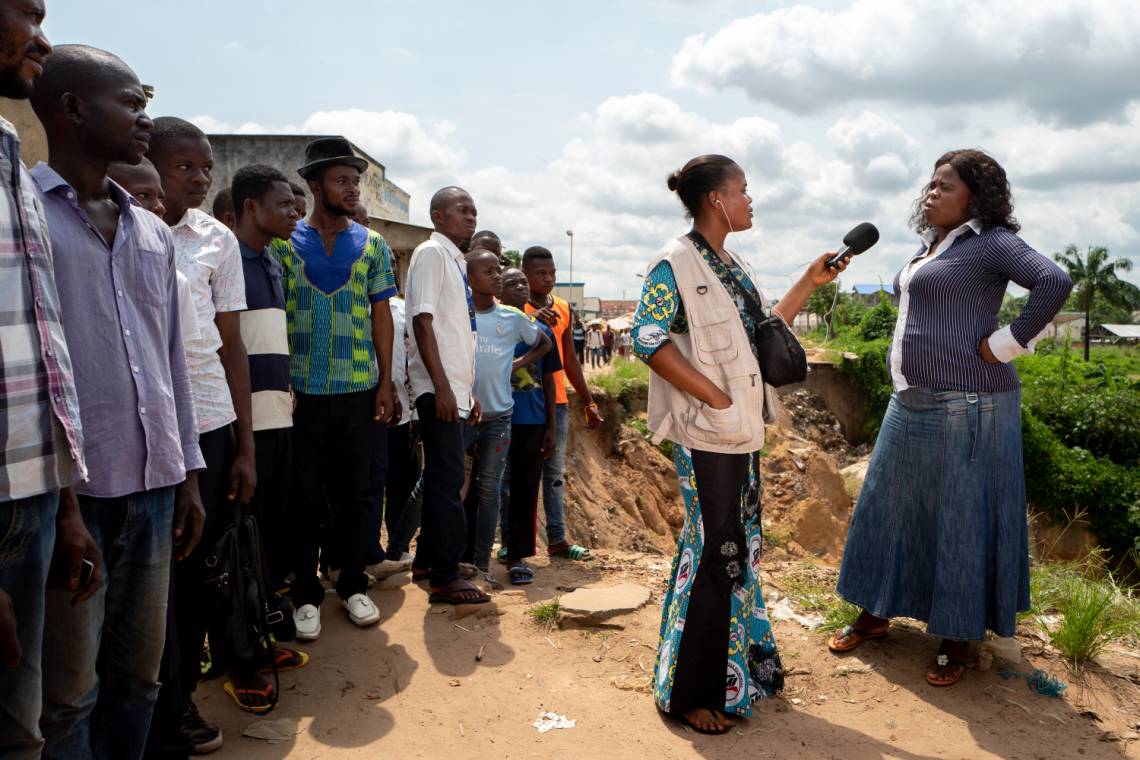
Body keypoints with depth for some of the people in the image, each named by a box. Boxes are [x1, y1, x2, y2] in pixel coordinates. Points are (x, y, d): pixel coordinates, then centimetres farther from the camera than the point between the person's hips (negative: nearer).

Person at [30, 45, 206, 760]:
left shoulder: (153, 233, 14)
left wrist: (188, 471, 13)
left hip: (153, 485, 5)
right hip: (66, 486, -5)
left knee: (139, 675, 14)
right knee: (69, 689, 5)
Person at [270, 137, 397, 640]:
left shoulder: (373, 245, 8)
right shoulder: (283, 243, 3)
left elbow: (381, 316, 7)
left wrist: (386, 382, 2)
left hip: (360, 389, 1)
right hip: (302, 389, -1)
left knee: (357, 492, 8)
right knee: (304, 495, 6)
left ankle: (353, 585, 23)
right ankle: (306, 594, 19)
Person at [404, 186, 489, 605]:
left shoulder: (456, 260, 18)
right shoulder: (431, 252, -7)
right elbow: (422, 320, -16)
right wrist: (442, 385, -21)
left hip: (456, 389, 9)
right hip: (438, 388, -9)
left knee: (443, 476, 15)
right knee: (448, 477, -7)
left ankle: (426, 559, 28)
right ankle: (445, 577, 1)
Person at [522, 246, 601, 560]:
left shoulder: (563, 309, 13)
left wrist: (588, 401, 17)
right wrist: (531, 319, -35)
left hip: (557, 401, 6)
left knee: (554, 473, 10)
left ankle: (557, 539, 17)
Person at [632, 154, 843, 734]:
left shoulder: (734, 267, 16)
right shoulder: (675, 263, -11)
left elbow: (762, 332, 20)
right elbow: (649, 339, -19)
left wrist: (809, 283, 15)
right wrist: (714, 397, -20)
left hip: (743, 431, 9)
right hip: (706, 435, -9)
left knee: (740, 548, 16)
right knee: (713, 552, -3)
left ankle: (739, 666, 34)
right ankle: (689, 692, 13)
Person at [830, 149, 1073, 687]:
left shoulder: (991, 242, -10)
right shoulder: (929, 245, 15)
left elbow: (1055, 282, -24)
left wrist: (1006, 344, -19)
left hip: (965, 406, -9)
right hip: (910, 404, 9)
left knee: (963, 518, 3)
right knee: (888, 507, 13)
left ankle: (959, 636, 20)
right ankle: (876, 614, 28)